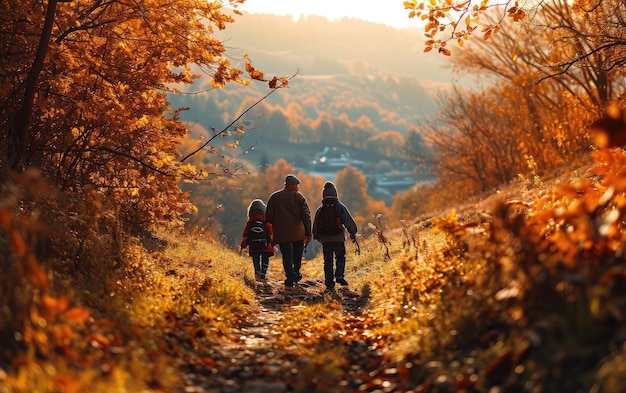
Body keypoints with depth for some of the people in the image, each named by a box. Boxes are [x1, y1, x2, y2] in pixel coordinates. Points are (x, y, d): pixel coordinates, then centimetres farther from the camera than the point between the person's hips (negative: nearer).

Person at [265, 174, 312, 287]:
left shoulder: (274, 197, 4)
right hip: (298, 233, 0)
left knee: (287, 256, 1)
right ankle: (296, 274, 28)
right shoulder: (299, 196, 0)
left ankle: (291, 276, -11)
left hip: (282, 233, 0)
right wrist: (308, 233, -3)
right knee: (297, 256, 18)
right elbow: (306, 215, -5)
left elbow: (268, 216, 4)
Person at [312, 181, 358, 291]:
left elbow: (315, 225, 12)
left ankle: (329, 283, 5)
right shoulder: (341, 207, -4)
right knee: (340, 258, 14)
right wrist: (352, 232, 15)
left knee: (328, 261, 8)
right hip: (339, 239, -2)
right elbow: (349, 221, -1)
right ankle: (339, 276, -6)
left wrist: (317, 237, 28)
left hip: (325, 240, 2)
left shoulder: (320, 210, 3)